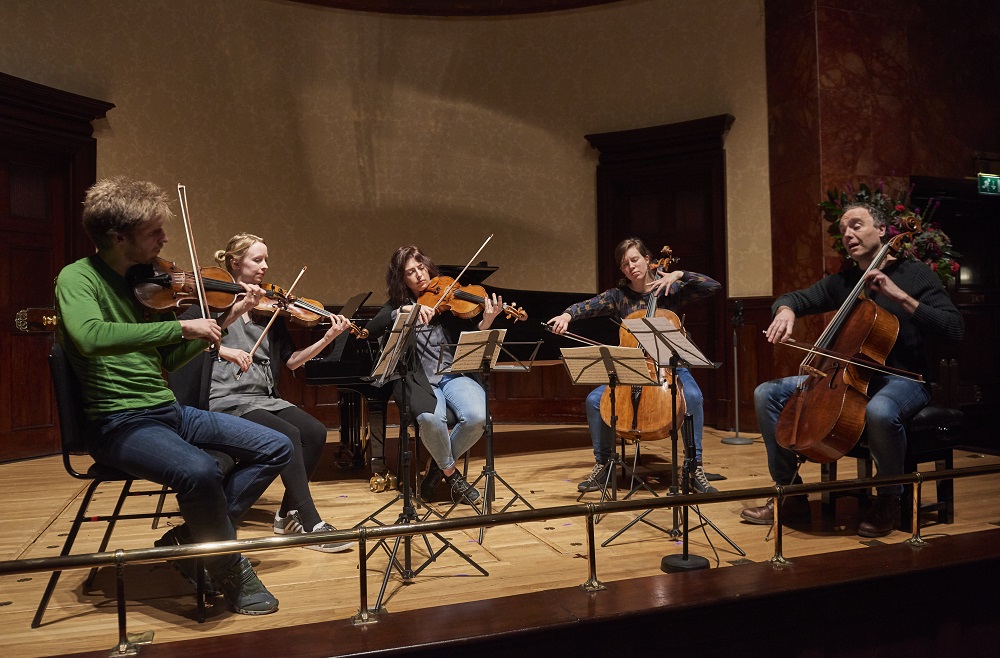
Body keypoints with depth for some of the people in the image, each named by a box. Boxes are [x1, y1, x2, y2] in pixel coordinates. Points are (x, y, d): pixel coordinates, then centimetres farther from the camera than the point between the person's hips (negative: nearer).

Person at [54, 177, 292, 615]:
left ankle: (190, 538, 5)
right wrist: (180, 326, -30)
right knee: (200, 472, -36)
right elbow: (88, 336, -32)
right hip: (118, 423, -8)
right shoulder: (77, 277, -9)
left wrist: (226, 319, 7)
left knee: (276, 447, 0)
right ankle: (231, 571, -9)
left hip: (169, 411, 8)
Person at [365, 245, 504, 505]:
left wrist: (486, 322, -20)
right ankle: (451, 472, -4)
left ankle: (439, 465, 0)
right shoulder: (397, 304, 10)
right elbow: (371, 329, -8)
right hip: (419, 380, -1)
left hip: (454, 374, 1)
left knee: (477, 416, -29)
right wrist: (405, 310, -22)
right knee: (430, 417, -35)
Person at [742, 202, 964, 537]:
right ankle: (791, 493, -1)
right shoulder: (841, 281, 13)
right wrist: (786, 311, -9)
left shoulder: (915, 274, -1)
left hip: (900, 379, -5)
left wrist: (901, 296, -20)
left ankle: (889, 498, -12)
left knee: (879, 411, -42)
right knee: (767, 393, -9)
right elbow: (793, 298, 17)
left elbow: (954, 328, -11)